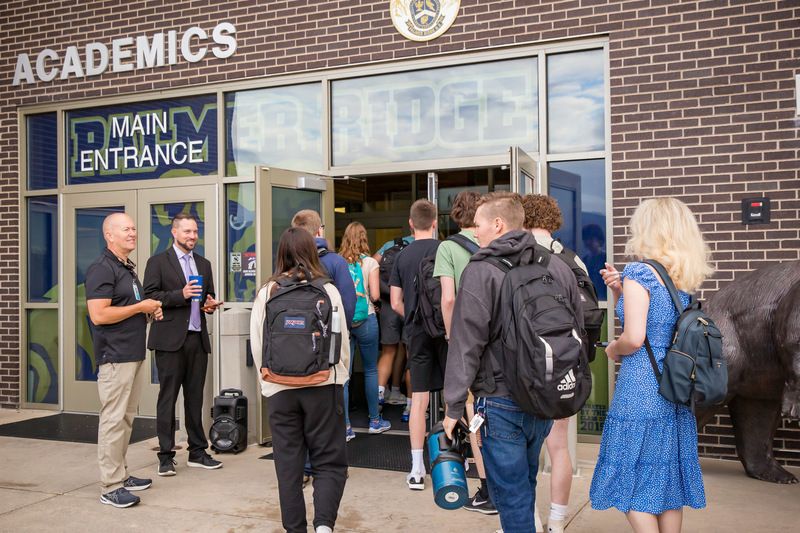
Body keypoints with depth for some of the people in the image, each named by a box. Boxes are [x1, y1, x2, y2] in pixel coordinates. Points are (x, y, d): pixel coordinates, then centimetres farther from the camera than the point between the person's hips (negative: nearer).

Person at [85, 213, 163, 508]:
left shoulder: (128, 268, 19)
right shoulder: (102, 268, -12)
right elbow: (99, 315, -22)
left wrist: (150, 311, 10)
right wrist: (141, 307, -14)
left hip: (135, 354, 10)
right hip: (115, 356, -10)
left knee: (126, 417, 15)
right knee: (113, 419, -6)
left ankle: (122, 474, 24)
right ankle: (110, 486, -1)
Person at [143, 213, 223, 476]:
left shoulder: (204, 264, 18)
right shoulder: (158, 262, 1)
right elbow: (149, 296, -7)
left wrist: (210, 304, 2)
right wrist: (181, 295, -18)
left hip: (198, 337, 5)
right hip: (170, 339, -5)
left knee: (195, 397, 9)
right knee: (167, 397, -1)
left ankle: (197, 452, 17)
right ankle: (165, 456, 7)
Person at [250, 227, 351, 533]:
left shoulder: (266, 293, -1)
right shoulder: (327, 290, -4)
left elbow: (257, 345, 4)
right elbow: (342, 342, 2)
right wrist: (340, 377, 18)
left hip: (279, 389, 2)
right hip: (323, 386, -1)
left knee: (288, 464, 11)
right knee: (329, 461, 6)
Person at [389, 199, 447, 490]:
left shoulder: (401, 256, 5)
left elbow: (396, 303, 5)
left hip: (416, 333, 3)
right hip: (445, 329, -3)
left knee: (418, 400, 5)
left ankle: (416, 470, 6)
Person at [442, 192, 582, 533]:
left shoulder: (480, 271, -12)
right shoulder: (558, 267, 6)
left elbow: (465, 345, -13)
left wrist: (454, 407, -8)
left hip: (501, 402, -6)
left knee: (510, 495, 4)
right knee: (525, 484, 24)